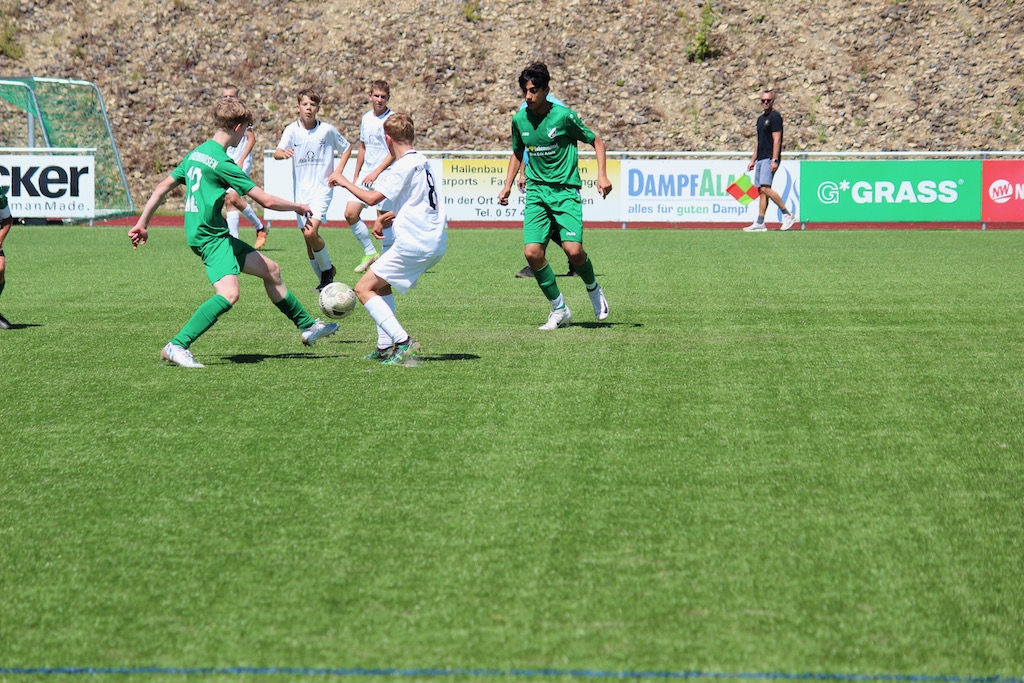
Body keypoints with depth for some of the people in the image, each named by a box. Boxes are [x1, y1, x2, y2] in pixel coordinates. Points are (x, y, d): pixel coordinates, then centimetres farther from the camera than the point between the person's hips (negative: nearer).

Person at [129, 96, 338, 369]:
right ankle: (176, 346, -29)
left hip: (217, 235, 10)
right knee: (229, 293, -28)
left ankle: (307, 326, 31)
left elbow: (163, 187, 16)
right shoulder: (222, 162, -16)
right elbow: (266, 201, -14)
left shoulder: (196, 153, 11)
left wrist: (142, 223, 22)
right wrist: (298, 207, 1)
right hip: (209, 236, -10)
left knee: (271, 269, 18)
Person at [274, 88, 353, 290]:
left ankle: (328, 269, 4)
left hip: (322, 189, -3)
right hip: (300, 191, 3)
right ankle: (324, 281, 22)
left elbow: (347, 148, 13)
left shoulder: (327, 130, -3)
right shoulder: (292, 130, -3)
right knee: (308, 239, 7)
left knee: (312, 233, -21)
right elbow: (277, 152, -16)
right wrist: (283, 153, -40)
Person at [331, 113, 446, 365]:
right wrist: (385, 219, 16)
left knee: (364, 288, -4)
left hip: (415, 244, -10)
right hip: (434, 243, 10)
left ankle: (403, 342, -15)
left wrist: (346, 183, -2)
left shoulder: (404, 166, -13)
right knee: (380, 283, 25)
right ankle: (385, 346, 19)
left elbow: (373, 197, -18)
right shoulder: (423, 162, 16)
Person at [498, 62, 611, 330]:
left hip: (565, 190, -4)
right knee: (532, 252, -13)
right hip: (536, 191, 4)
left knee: (573, 250, -20)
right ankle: (559, 310, 5)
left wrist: (602, 175, -9)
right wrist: (507, 185, 17)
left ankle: (594, 291, 14)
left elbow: (596, 142, 2)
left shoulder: (563, 116, -9)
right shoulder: (519, 119, 4)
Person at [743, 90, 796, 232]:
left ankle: (787, 214, -12)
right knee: (761, 190, 6)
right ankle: (760, 223, 5)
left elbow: (776, 139, -14)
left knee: (765, 188, -19)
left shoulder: (775, 116, -8)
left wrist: (774, 160, -21)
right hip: (760, 159, 9)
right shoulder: (761, 118, 20)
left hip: (769, 159, -9)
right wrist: (753, 160, 23)